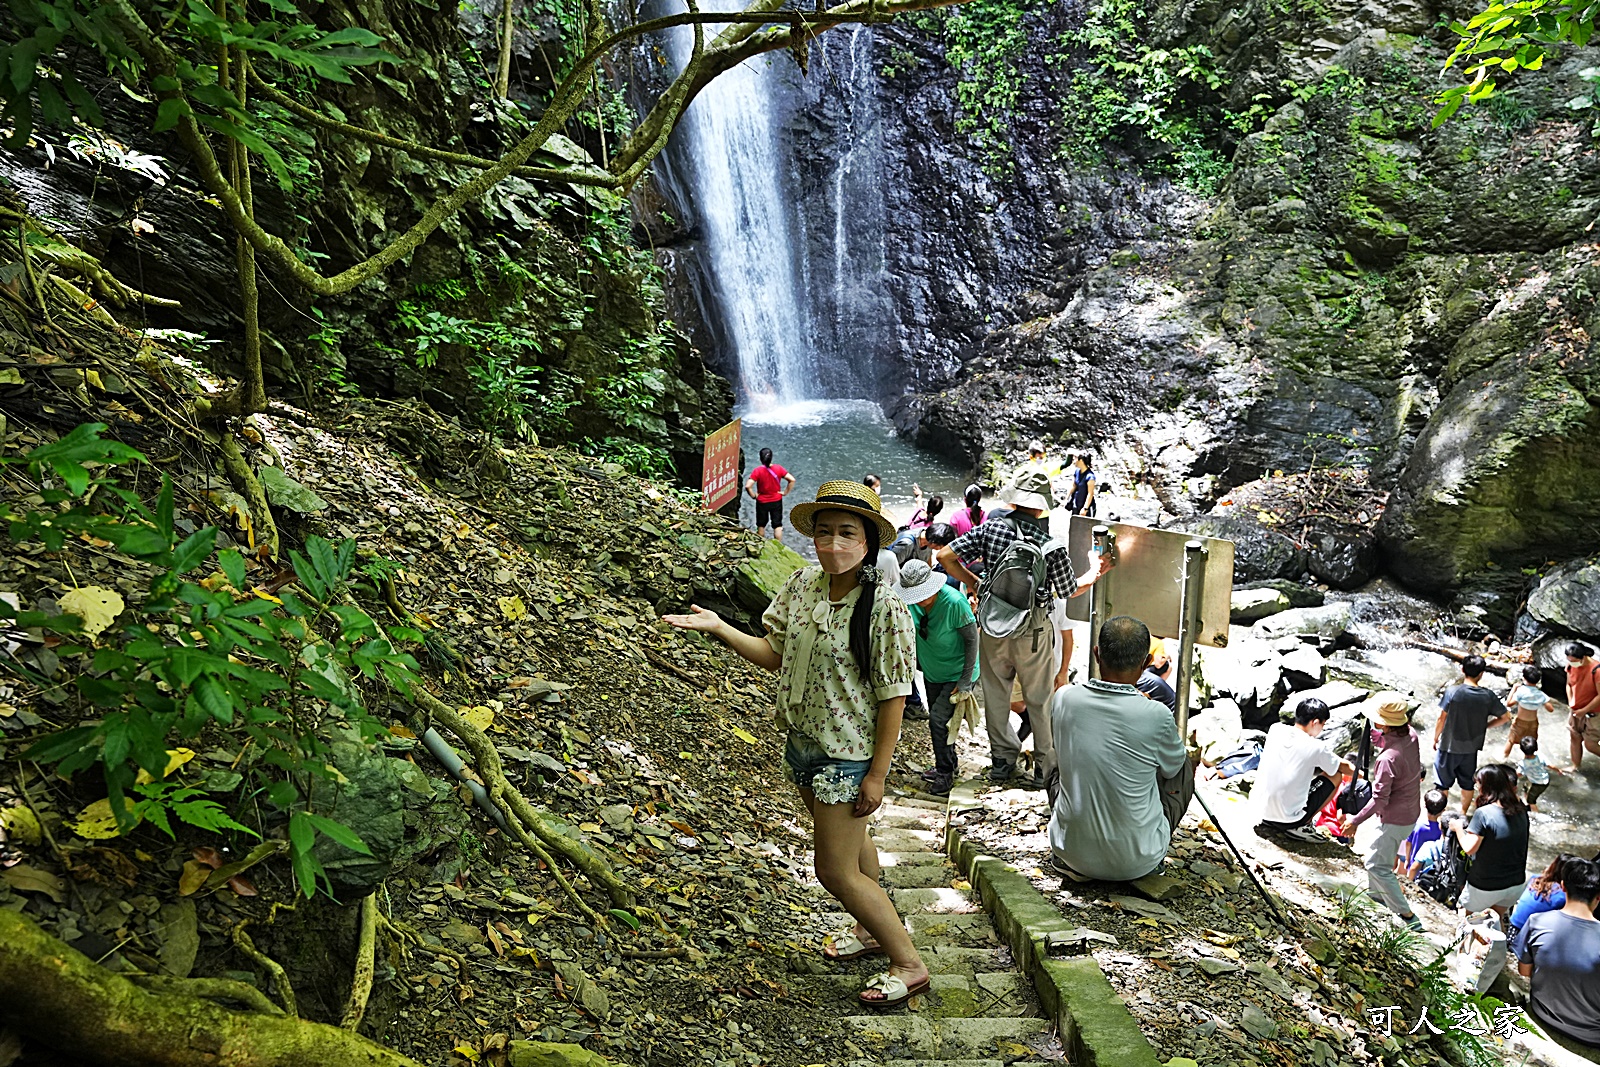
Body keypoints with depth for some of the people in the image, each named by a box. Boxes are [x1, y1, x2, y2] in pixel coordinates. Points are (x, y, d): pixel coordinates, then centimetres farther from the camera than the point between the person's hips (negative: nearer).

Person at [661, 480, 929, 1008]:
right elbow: (775, 654, 3)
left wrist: (877, 774, -17)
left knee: (835, 871, 0)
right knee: (850, 843, 26)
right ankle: (873, 929, 49)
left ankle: (909, 964, 19)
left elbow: (893, 697, -19)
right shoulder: (802, 584, -5)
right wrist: (718, 628, -10)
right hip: (803, 741, 7)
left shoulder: (886, 609, -23)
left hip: (847, 754, -7)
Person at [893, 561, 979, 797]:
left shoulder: (954, 602, -29)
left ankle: (944, 772, 4)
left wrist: (966, 680, -18)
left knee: (938, 719, -13)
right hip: (932, 672, 7)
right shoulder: (911, 603, -13)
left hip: (957, 674, -6)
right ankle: (949, 764, 38)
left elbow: (972, 639, -20)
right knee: (937, 719, 17)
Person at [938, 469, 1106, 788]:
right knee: (1040, 700, 13)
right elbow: (1070, 590, 0)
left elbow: (946, 556, -7)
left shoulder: (990, 528, -8)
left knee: (996, 693, 17)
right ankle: (1045, 766, 23)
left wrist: (975, 584, 5)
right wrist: (1095, 573, 20)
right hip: (1034, 630, -2)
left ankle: (1002, 761, 28)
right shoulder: (1051, 545, -14)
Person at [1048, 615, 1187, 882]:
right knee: (1184, 762, 17)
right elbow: (1172, 768, 3)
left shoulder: (1063, 699, -12)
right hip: (1136, 863, -2)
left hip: (1071, 852, 2)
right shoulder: (1155, 715, -21)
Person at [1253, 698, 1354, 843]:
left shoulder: (1275, 729, -4)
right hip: (1289, 818, -5)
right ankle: (1300, 827, 8)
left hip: (1259, 809, 5)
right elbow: (1344, 767, 6)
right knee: (1336, 775, 10)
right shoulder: (1316, 748, -15)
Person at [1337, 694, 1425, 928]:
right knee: (1374, 848, 27)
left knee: (1377, 864, 7)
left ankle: (1407, 915, 14)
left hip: (1394, 820, -9)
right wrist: (1381, 740, -4)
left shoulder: (1388, 759, -35)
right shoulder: (1411, 735, -11)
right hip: (1411, 813, 9)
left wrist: (1356, 820, -16)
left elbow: (1380, 799, -26)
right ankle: (1376, 892, 46)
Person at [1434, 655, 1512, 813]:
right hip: (1471, 748, 3)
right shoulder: (1488, 696, -11)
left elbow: (1441, 719, -15)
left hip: (1449, 747, -3)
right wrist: (1484, 726, 11)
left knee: (1443, 783, 14)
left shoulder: (1452, 692, -20)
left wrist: (1435, 739, 0)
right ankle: (1463, 813, 35)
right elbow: (1505, 717, 0)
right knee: (1467, 783, 20)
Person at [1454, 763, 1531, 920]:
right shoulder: (1521, 809, -5)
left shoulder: (1483, 814, -24)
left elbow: (1469, 848, -21)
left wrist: (1458, 828, -5)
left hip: (1486, 887, -6)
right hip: (1516, 883, 6)